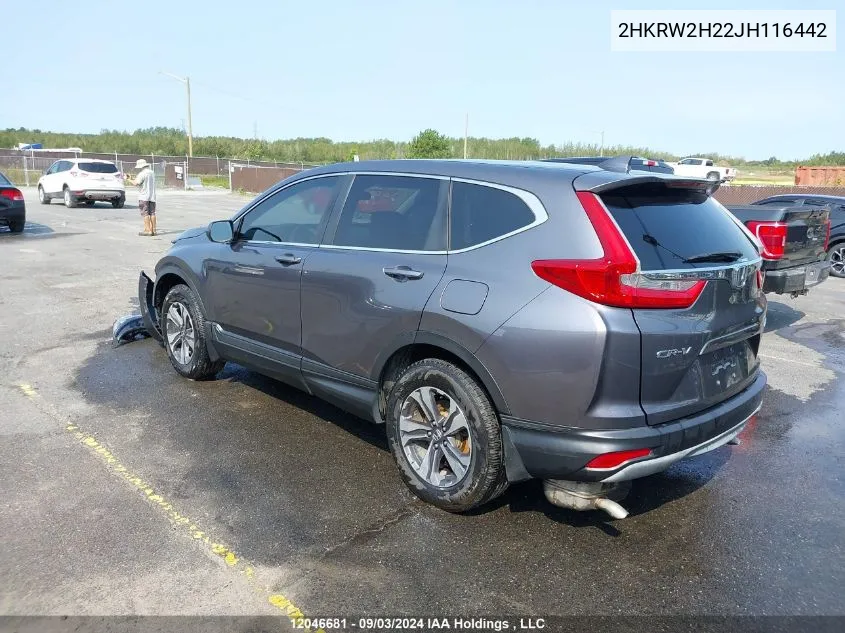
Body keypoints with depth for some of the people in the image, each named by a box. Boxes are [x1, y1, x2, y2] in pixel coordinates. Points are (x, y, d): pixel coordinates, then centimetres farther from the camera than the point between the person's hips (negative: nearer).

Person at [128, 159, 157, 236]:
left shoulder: (142, 174, -12)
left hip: (144, 196, -7)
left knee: (145, 213, -4)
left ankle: (148, 230, -6)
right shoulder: (152, 173, 13)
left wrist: (129, 179, -3)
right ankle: (153, 229, 9)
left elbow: (136, 183, -20)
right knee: (152, 213, 8)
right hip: (152, 196, 7)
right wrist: (135, 179, 19)